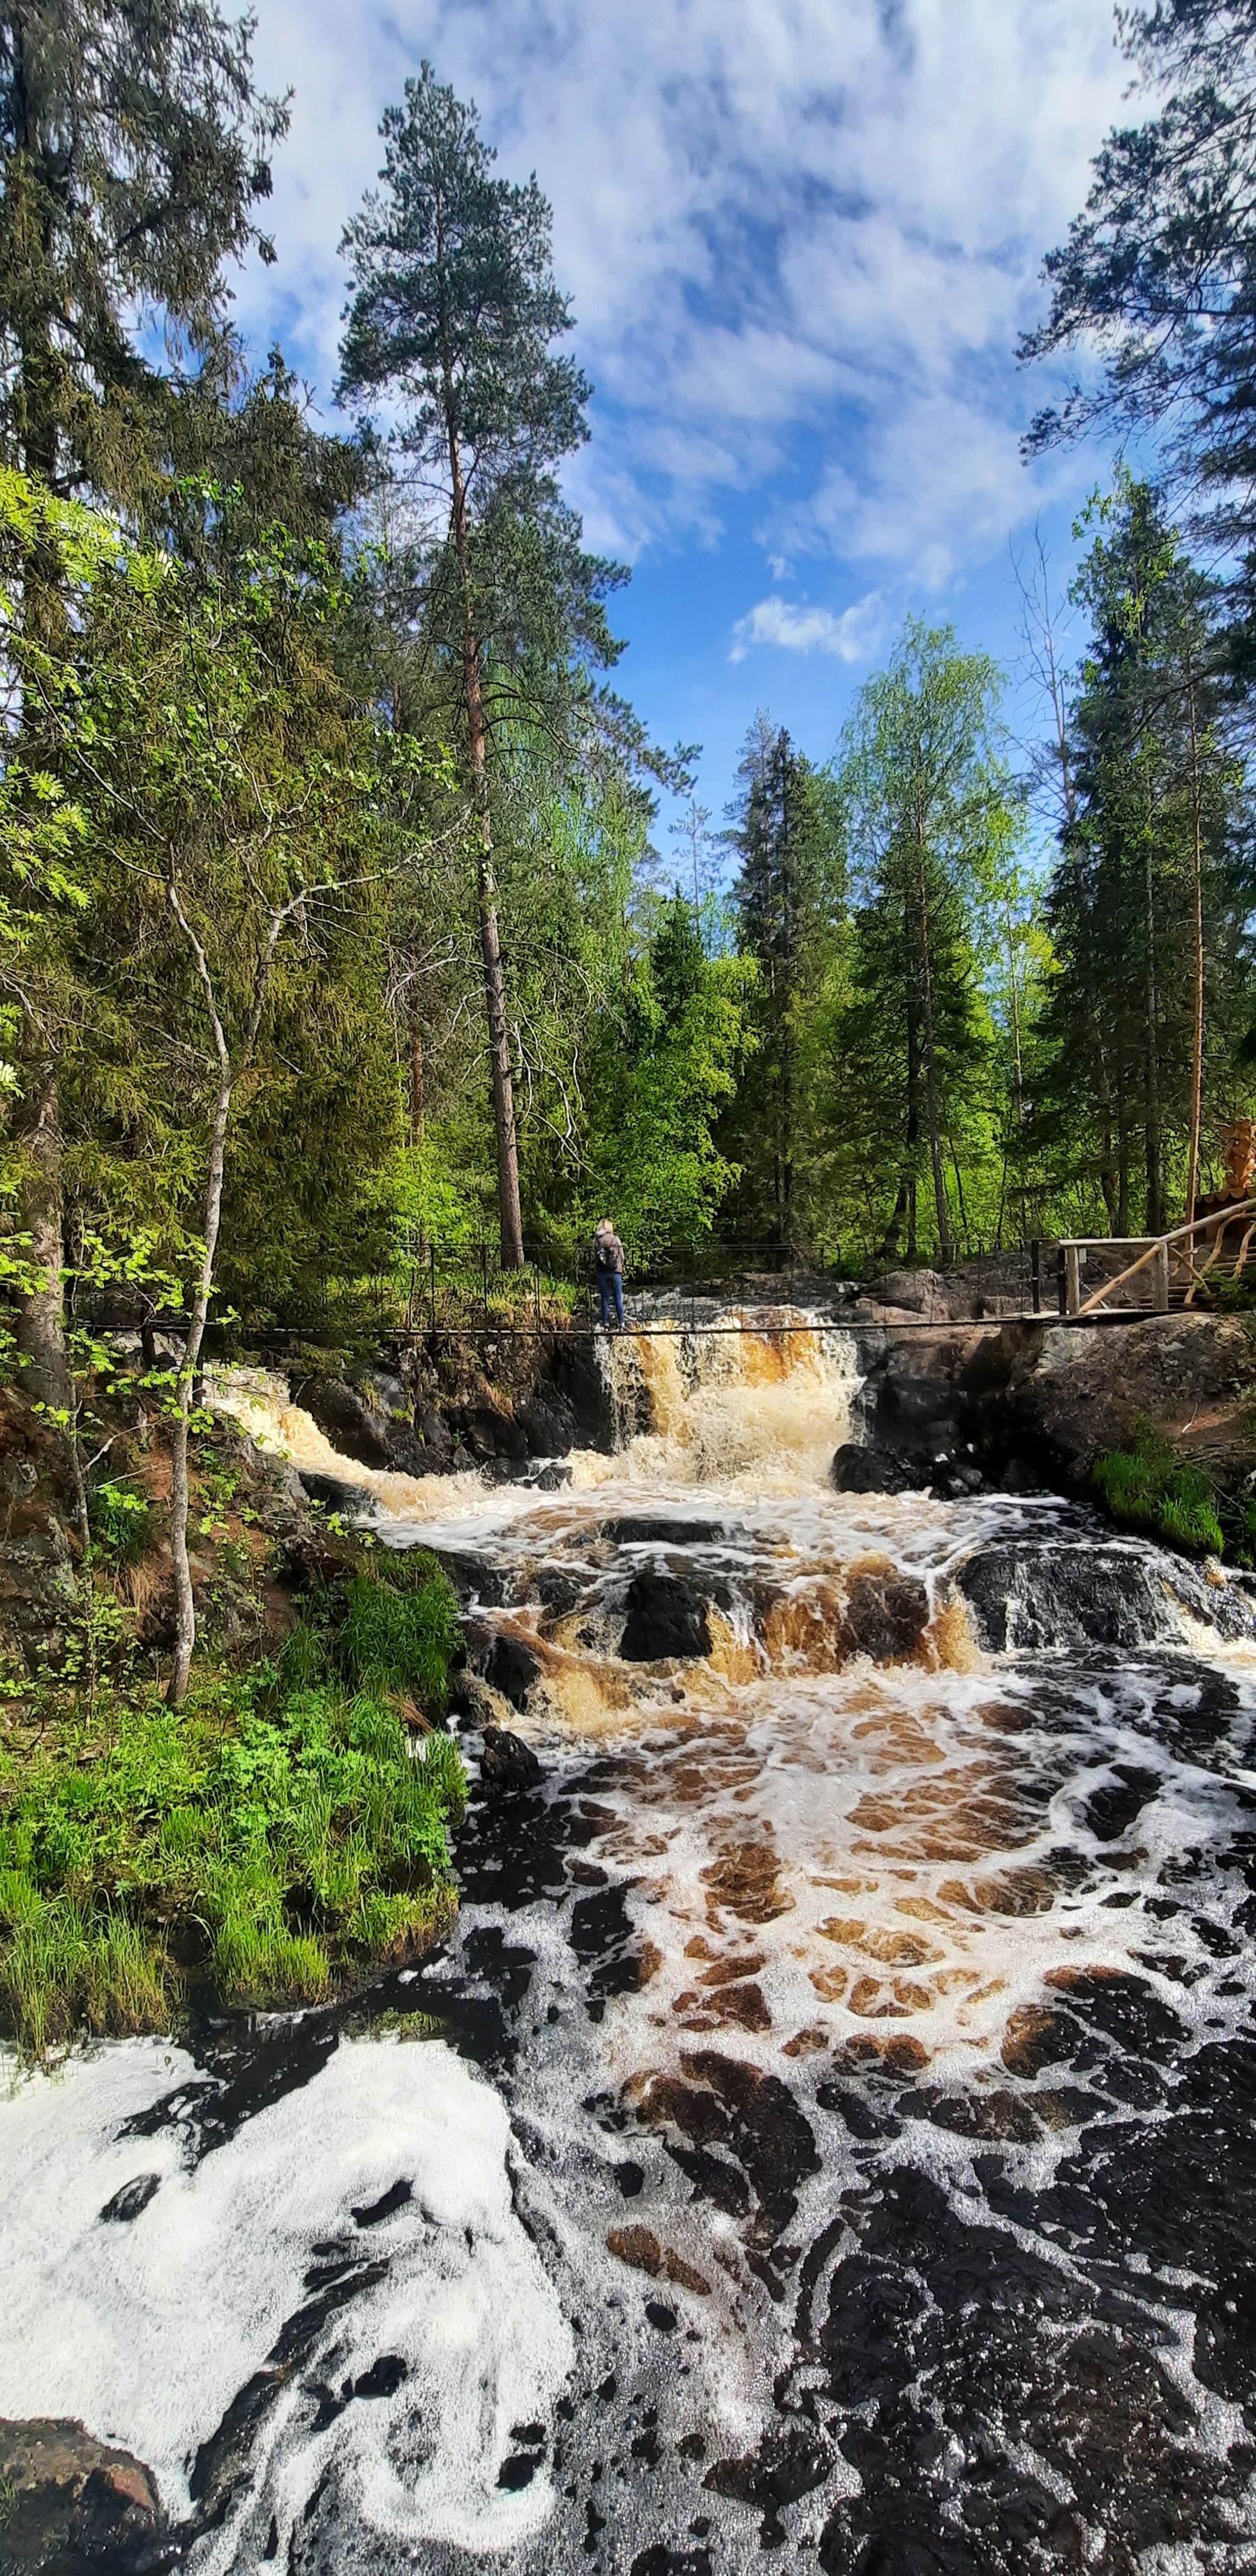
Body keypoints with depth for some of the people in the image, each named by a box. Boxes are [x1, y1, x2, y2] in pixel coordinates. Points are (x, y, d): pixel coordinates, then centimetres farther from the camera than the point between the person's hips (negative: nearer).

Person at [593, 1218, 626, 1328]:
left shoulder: (596, 1240, 0)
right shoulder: (615, 1238, -3)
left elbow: (594, 1257, 1)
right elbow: (622, 1255, 2)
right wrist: (620, 1266, 19)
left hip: (601, 1272, 1)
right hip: (615, 1271, -1)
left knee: (605, 1298, 9)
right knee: (618, 1297, 7)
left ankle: (606, 1321, 10)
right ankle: (621, 1320, 9)